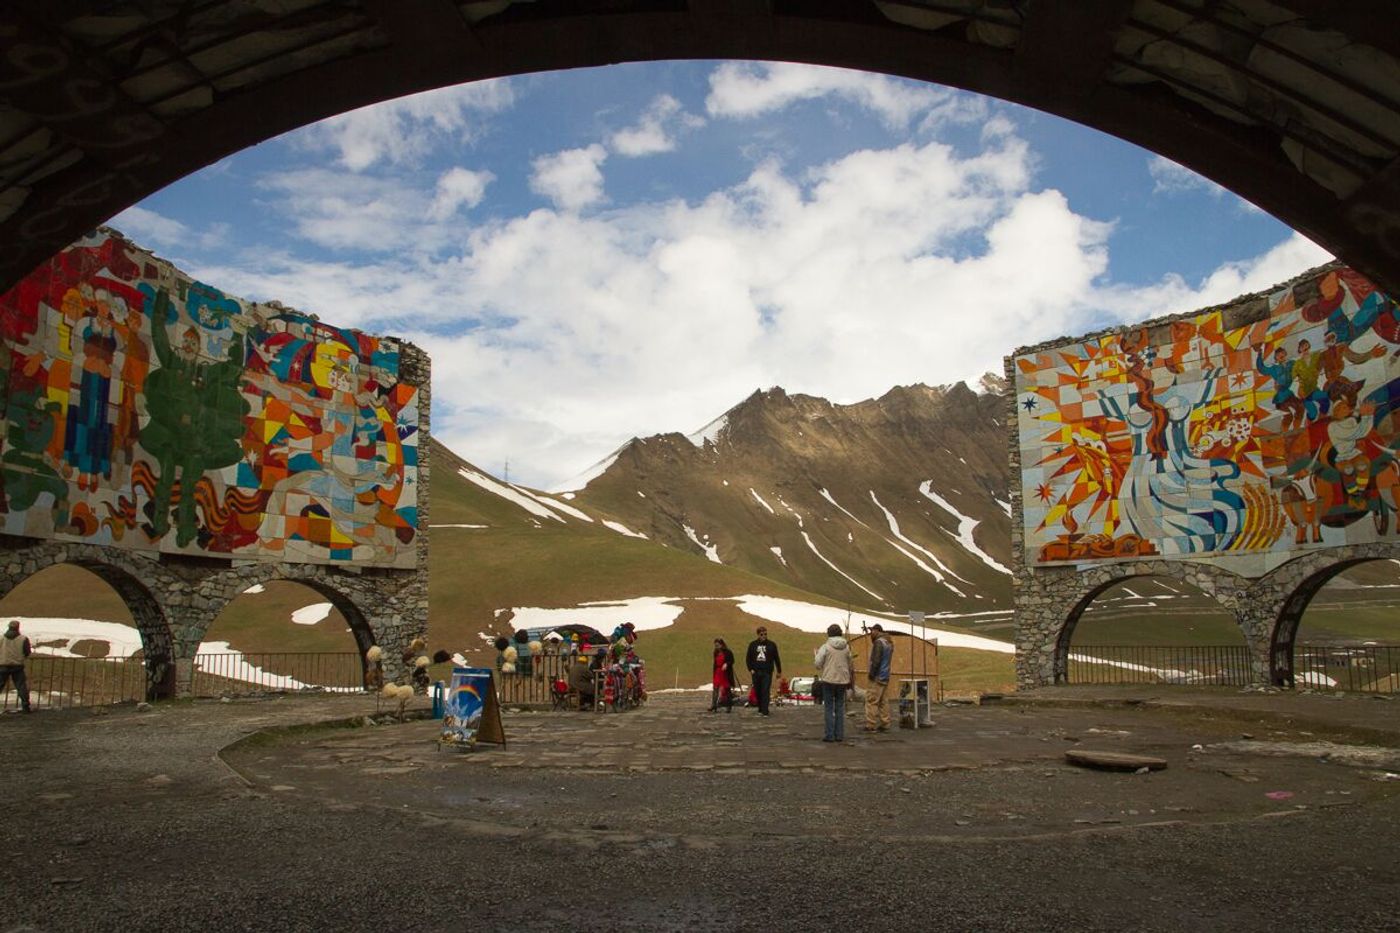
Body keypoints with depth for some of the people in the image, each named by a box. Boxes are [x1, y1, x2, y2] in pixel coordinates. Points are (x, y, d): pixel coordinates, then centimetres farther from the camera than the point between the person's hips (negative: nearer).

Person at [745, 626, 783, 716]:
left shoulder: (772, 645, 4)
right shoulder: (752, 645, 6)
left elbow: (777, 659, 9)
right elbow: (748, 658, 8)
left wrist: (779, 671, 10)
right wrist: (750, 669, -4)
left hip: (767, 672, -2)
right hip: (756, 672, 2)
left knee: (765, 692, -10)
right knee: (758, 692, 8)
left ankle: (764, 711, -12)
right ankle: (760, 709, 21)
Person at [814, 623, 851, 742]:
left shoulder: (825, 646, -10)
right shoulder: (846, 647, 3)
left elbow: (818, 664, -10)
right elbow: (850, 664, 9)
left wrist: (817, 653, 7)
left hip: (829, 680, -4)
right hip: (843, 680, 4)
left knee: (829, 708, 3)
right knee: (840, 708, 12)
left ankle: (830, 735, 0)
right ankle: (839, 735, 11)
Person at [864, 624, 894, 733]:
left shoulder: (879, 642, -13)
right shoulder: (889, 642, 15)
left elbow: (876, 661, -19)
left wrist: (871, 674, -12)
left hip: (877, 678, -9)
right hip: (885, 677, 9)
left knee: (871, 702, -6)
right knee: (884, 702, 9)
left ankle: (871, 726, -7)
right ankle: (885, 725, 8)